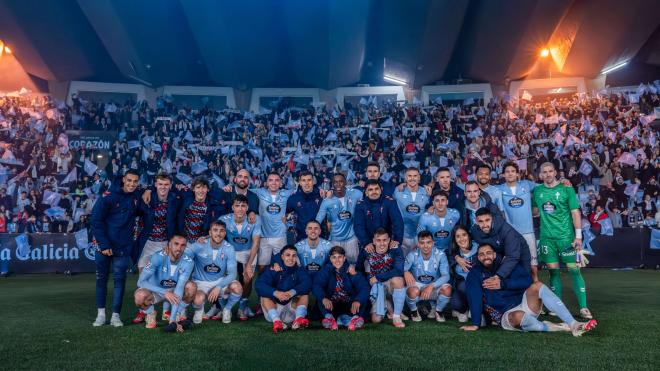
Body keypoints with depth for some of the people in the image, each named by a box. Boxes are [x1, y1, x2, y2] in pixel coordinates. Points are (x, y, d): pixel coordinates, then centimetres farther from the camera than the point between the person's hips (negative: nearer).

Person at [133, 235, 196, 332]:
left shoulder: (188, 262, -24)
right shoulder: (157, 257, -28)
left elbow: (179, 288, -33)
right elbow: (141, 282, -31)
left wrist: (172, 320, -38)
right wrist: (164, 292, -43)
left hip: (174, 291, 1)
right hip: (156, 291, -1)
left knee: (191, 286, -29)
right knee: (140, 295, -34)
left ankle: (180, 314, -1)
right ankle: (150, 313, 1)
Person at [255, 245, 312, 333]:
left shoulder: (300, 270, 0)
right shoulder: (273, 270, -5)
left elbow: (307, 283, -20)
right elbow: (259, 285, -21)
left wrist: (292, 292, -38)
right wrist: (275, 293, -39)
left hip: (293, 309, 1)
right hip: (274, 310, -1)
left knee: (304, 292, -17)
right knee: (264, 294, -22)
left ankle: (299, 318, -39)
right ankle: (276, 321, -42)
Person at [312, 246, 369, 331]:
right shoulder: (326, 269, -1)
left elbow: (364, 287, -18)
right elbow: (316, 285, -17)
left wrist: (358, 301, -40)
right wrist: (324, 298, -38)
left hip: (349, 305, 0)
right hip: (332, 305, 1)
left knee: (363, 299, -26)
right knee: (320, 298, -25)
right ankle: (329, 317, -49)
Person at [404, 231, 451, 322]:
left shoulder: (440, 255, -16)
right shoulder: (412, 255, -16)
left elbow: (446, 276, -22)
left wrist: (431, 286, -37)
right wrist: (405, 272, -46)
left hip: (434, 287, 1)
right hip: (417, 285, -1)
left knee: (447, 288, -30)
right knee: (413, 291, -36)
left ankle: (438, 311, 3)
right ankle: (414, 311, 1)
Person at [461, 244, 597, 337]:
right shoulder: (475, 274, 0)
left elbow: (527, 280, -6)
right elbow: (475, 299, -13)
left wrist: (502, 284, -15)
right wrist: (475, 324, -23)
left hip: (524, 305, 3)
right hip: (506, 316, -3)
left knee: (537, 286, -26)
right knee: (518, 316, -39)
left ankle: (574, 324, -36)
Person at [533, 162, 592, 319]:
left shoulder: (566, 189, -2)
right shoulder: (537, 191, 7)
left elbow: (575, 213, -4)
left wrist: (578, 236, -9)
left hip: (566, 236, -3)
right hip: (547, 237, 3)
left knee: (574, 270, -3)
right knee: (553, 271, 7)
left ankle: (583, 307, 2)